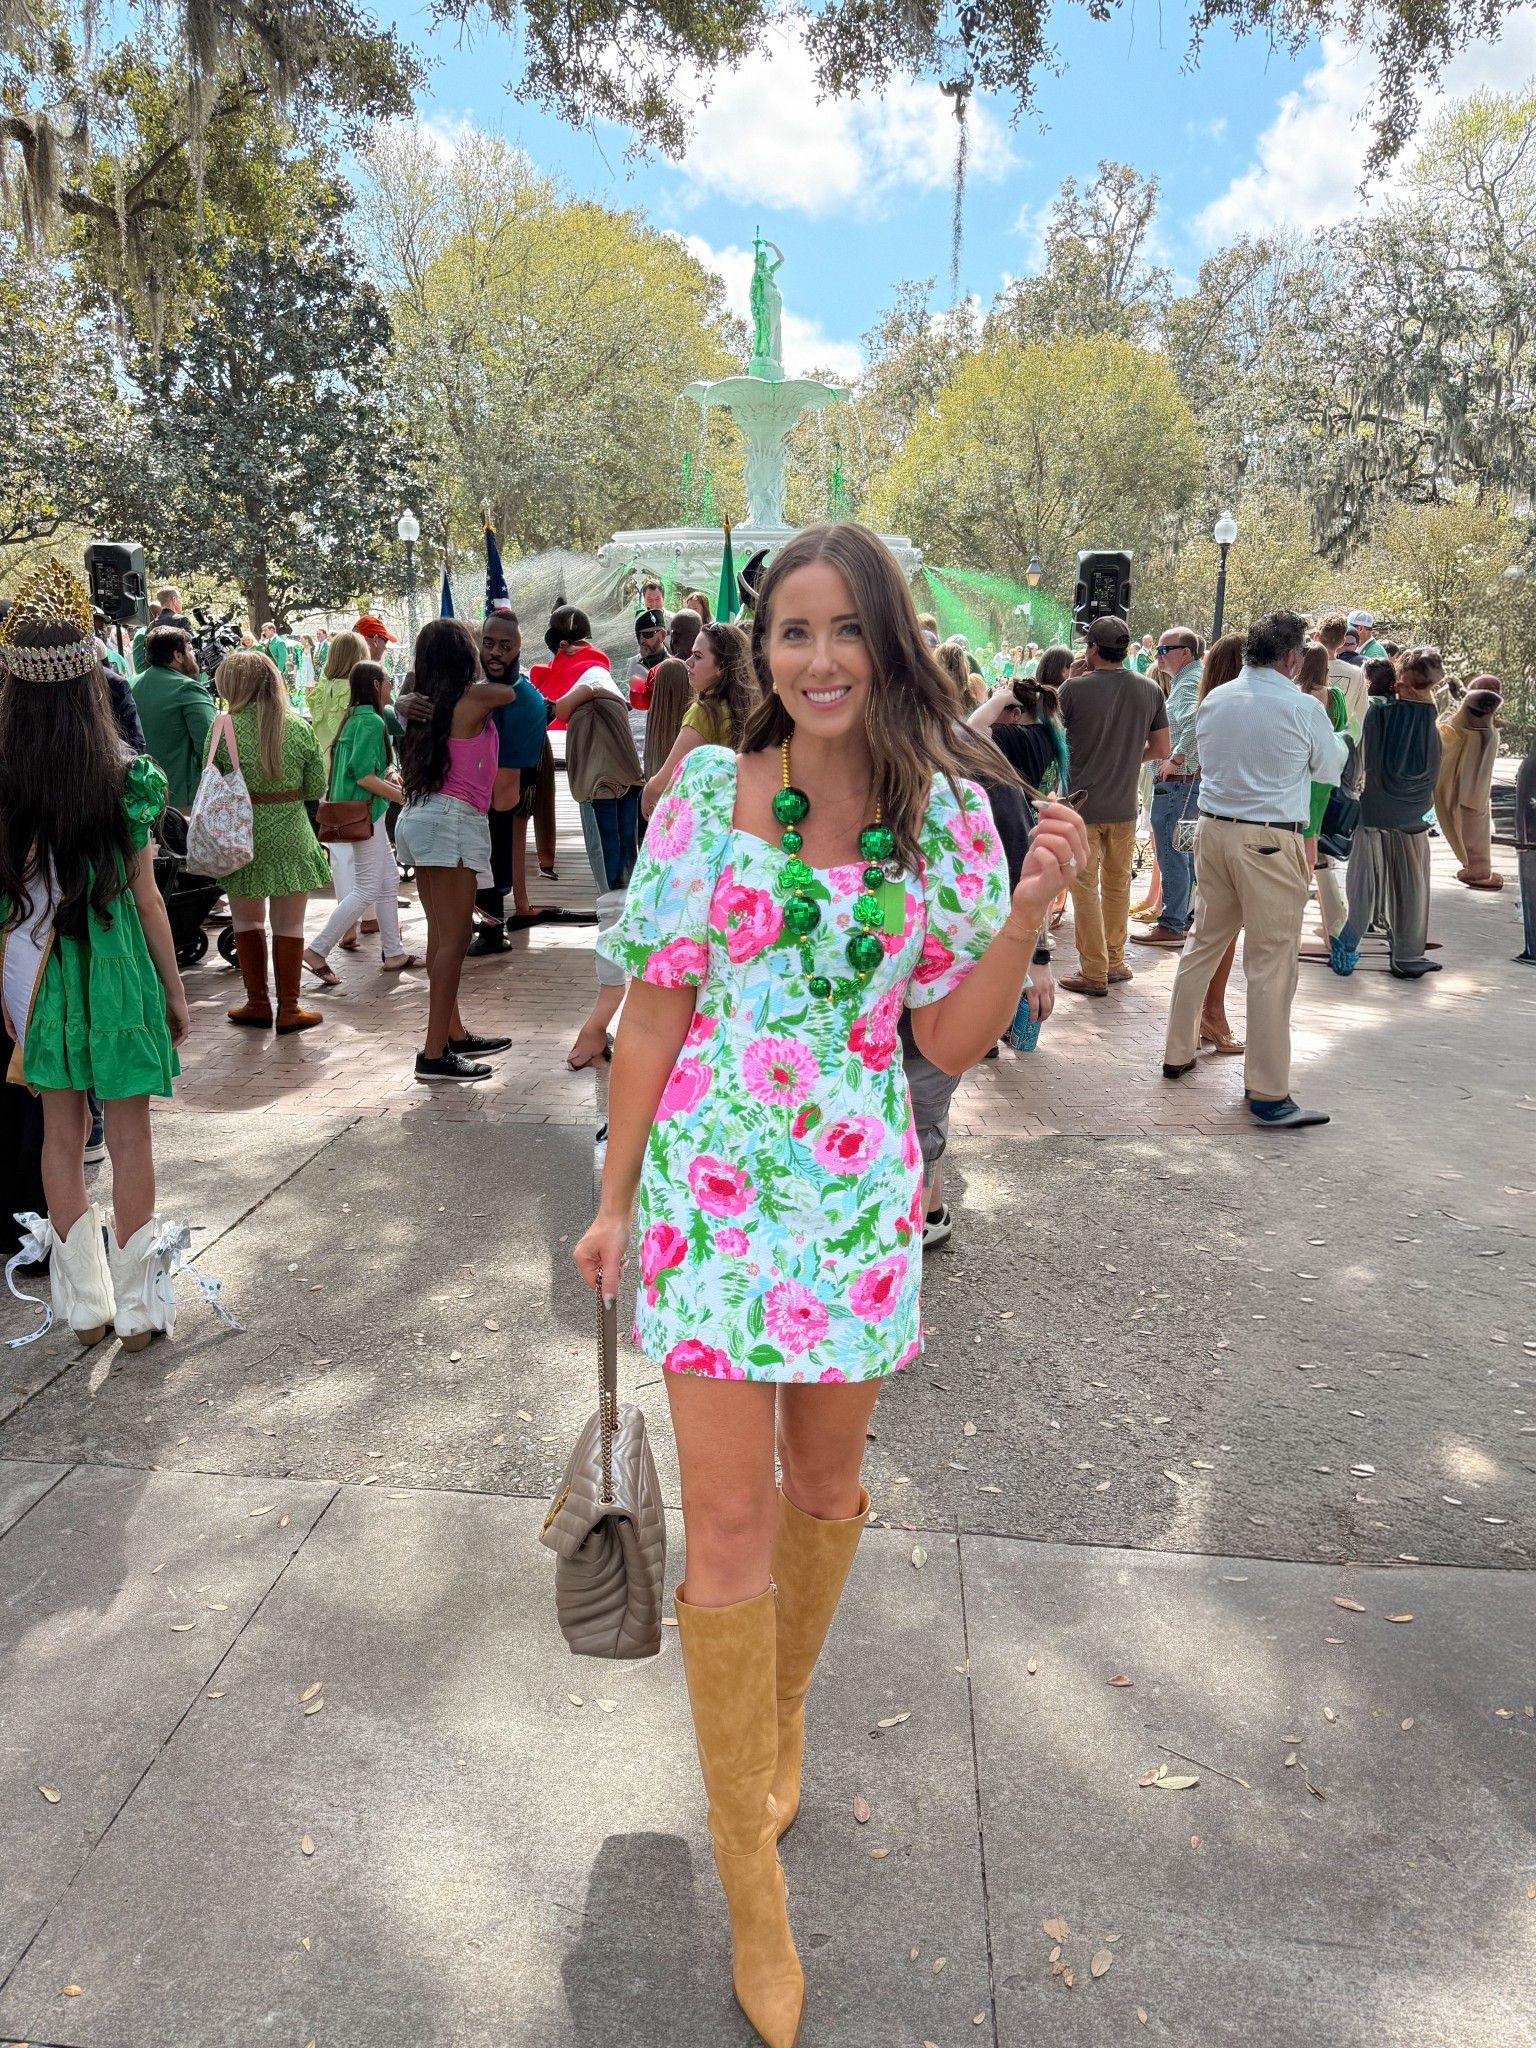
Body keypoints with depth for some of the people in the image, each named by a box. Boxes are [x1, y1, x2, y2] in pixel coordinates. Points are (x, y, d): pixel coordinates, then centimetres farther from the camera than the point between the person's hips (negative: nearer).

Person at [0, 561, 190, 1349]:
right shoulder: (126, 778, -12)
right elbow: (145, 897, -7)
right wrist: (174, 990, 3)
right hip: (115, 961, -2)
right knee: (129, 1135, 8)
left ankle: (85, 1306, 25)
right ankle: (136, 1309, 17)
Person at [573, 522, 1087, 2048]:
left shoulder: (947, 812, -1)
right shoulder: (706, 796, -5)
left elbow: (951, 1040, -1)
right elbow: (656, 1007, -1)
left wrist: (1028, 913, -17)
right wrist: (616, 1197, 0)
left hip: (860, 1191, 2)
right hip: (712, 1181, -2)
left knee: (824, 1482, 18)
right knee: (730, 1518, 2)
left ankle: (778, 1716, 49)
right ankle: (750, 1874, 22)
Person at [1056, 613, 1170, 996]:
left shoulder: (1074, 688, -13)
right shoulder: (1150, 690, -1)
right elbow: (1161, 750, 4)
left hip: (1082, 804, -4)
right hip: (1125, 806, 4)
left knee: (1085, 888, 3)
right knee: (1117, 885, 18)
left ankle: (1093, 973, 6)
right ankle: (1114, 960, 28)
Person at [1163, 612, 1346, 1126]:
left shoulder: (1214, 700, 5)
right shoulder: (1303, 709, -9)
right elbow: (1330, 769, 7)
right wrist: (1333, 734, 25)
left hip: (1213, 829, 6)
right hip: (1271, 841, -6)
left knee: (1204, 943, 19)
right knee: (1271, 962, -2)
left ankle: (1178, 1053, 28)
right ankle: (1268, 1093, 1)